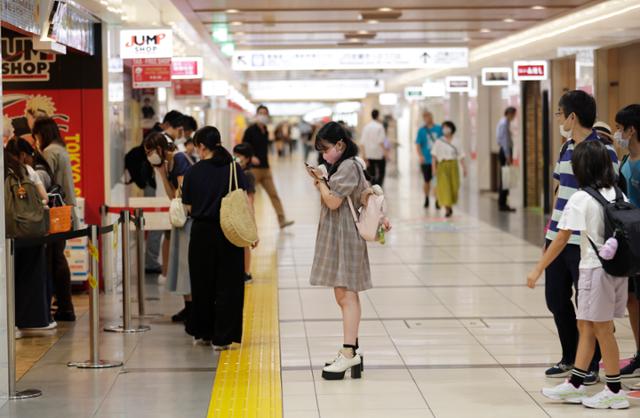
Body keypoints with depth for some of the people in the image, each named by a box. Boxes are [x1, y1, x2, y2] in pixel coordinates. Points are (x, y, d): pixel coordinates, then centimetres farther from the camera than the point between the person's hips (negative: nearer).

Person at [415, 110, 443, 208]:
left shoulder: (439, 129, 1)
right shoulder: (421, 130, 0)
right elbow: (418, 144, -3)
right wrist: (420, 155, -17)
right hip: (426, 160, 0)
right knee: (427, 181, 10)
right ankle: (426, 199, 28)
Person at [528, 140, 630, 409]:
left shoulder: (580, 199, -13)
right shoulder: (618, 195, 6)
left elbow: (562, 239, -12)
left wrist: (538, 269, -6)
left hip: (595, 269, -7)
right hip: (618, 266, 7)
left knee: (602, 329, 3)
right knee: (585, 326, 15)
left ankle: (615, 392, 10)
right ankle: (575, 384, 20)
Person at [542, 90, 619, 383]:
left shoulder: (602, 151, -12)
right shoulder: (566, 149, 11)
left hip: (584, 243, -8)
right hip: (559, 239, 8)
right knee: (556, 299, 14)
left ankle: (591, 366, 15)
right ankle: (570, 358, 29)